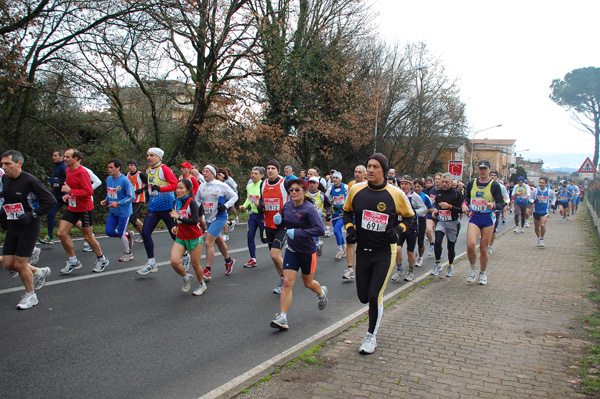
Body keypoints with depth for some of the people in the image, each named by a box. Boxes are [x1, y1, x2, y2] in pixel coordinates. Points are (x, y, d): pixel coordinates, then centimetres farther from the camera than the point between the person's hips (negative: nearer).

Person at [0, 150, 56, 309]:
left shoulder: (30, 181, -16)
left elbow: (51, 201, -15)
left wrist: (32, 215, -20)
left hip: (29, 227, -7)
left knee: (20, 264, -3)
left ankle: (30, 296, 19)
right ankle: (39, 272, 32)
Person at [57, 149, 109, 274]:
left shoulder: (82, 172, -18)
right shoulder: (68, 170, 8)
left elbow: (89, 191, -24)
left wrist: (70, 191, -25)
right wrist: (67, 195, 10)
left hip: (85, 208, -8)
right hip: (72, 208, 8)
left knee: (88, 237, 2)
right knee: (61, 233, -2)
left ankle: (101, 259, 24)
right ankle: (73, 261, 11)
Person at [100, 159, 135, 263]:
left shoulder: (125, 180, -17)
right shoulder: (108, 179, 5)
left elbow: (131, 196, -18)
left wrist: (118, 203, -23)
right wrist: (106, 201, 2)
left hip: (124, 212, -7)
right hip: (112, 211, 7)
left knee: (121, 233, 0)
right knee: (109, 231, 1)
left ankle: (128, 253, 20)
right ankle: (128, 235, 26)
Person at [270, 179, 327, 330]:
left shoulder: (309, 209, -20)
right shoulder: (287, 206, -1)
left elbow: (320, 230, -29)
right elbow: (283, 222, 18)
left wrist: (298, 232, -32)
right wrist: (278, 221, -7)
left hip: (308, 251, -4)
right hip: (292, 250, 4)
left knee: (308, 283, 16)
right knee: (287, 282, -8)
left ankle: (322, 293, 51)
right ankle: (282, 318, -5)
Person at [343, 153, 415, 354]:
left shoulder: (395, 194, -10)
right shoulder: (356, 190, -3)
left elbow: (409, 216, 5)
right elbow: (347, 211, 14)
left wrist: (398, 230, -12)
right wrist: (349, 228, -2)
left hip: (385, 252, -3)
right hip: (362, 250, 3)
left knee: (374, 296, -7)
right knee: (363, 297, 8)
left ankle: (371, 336, 15)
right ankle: (379, 301, 46)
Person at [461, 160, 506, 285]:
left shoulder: (494, 185, -3)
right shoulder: (471, 183, 6)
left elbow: (501, 204, -2)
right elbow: (467, 197, 21)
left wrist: (493, 205, -23)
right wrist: (464, 204, 0)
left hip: (488, 218, -1)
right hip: (474, 217, 2)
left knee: (483, 248, 4)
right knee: (470, 245, -17)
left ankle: (483, 273, 26)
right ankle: (473, 268, 10)